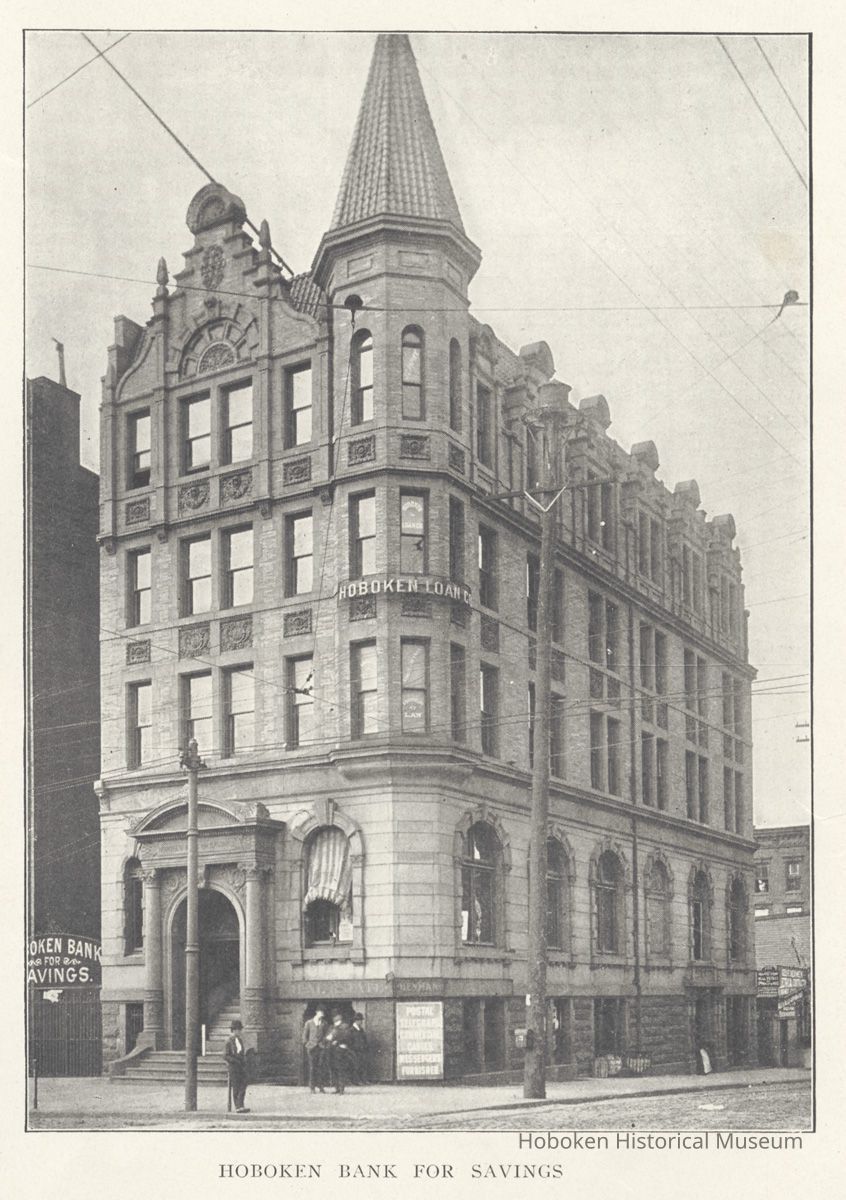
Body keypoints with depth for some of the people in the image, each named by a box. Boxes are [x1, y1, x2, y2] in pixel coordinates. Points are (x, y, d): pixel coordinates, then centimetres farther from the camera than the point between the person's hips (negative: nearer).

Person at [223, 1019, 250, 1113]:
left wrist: (244, 1061, 7)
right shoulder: (229, 1041, -6)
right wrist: (237, 1061, -17)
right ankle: (238, 1107, -2)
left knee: (243, 1086, -2)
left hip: (242, 1067, 6)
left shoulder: (240, 1040, 14)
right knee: (236, 1088, -4)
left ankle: (240, 1106, 1)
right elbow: (225, 1055, -11)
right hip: (233, 1067, -6)